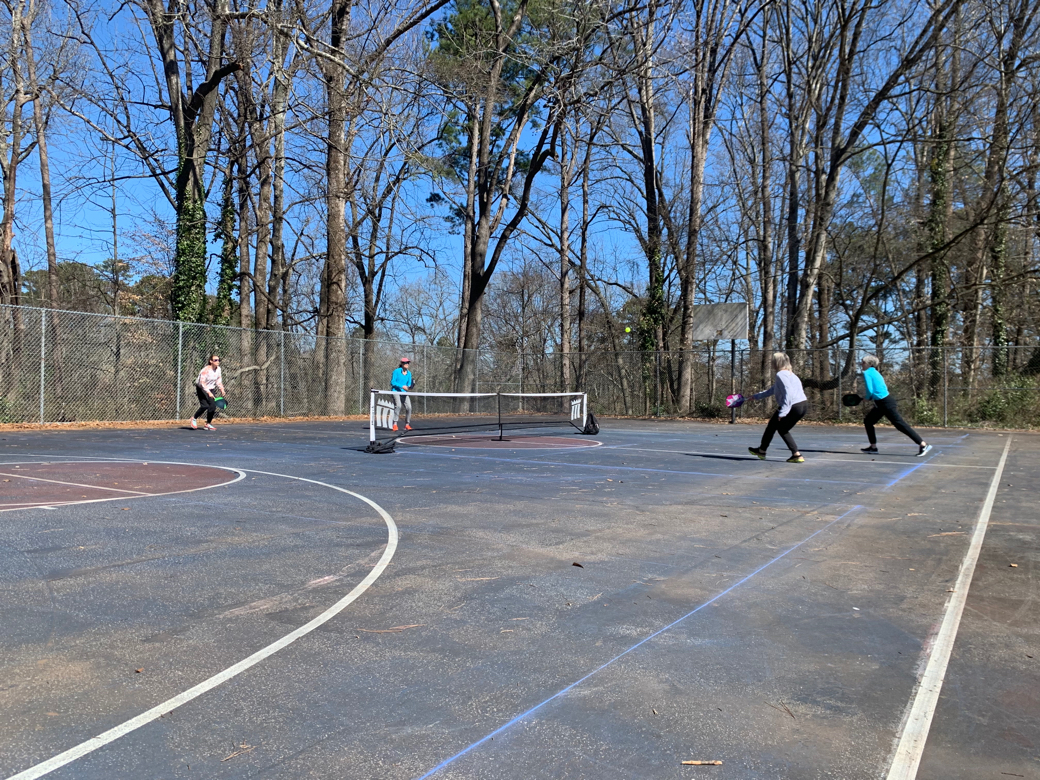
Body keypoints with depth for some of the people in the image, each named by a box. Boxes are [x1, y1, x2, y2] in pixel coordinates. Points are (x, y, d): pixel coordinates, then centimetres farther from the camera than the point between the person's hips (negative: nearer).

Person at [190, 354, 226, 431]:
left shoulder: (218, 369, 0)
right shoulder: (206, 370, -21)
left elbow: (219, 380, 13)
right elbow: (202, 383, -25)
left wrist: (221, 389, -2)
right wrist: (209, 393, -33)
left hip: (210, 390, 6)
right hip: (201, 389, -6)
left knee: (213, 406, -8)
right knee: (205, 405, -20)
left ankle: (208, 424, 9)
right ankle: (194, 418, 8)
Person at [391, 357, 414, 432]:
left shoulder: (409, 373, 9)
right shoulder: (396, 371, -6)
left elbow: (409, 385, 12)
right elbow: (392, 382, -8)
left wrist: (410, 387, -12)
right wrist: (402, 386, -17)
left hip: (404, 392, 5)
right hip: (396, 391, -5)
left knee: (409, 407, -8)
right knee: (398, 405, -26)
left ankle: (407, 425, 6)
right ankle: (395, 424, -24)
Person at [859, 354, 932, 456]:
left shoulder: (867, 373, -12)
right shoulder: (875, 372, 15)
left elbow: (870, 391, -20)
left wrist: (866, 398, 0)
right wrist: (870, 397, 13)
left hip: (885, 403, -10)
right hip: (882, 403, 10)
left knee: (901, 425, -7)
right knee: (868, 421, 16)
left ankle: (923, 445, -4)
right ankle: (873, 447, 20)